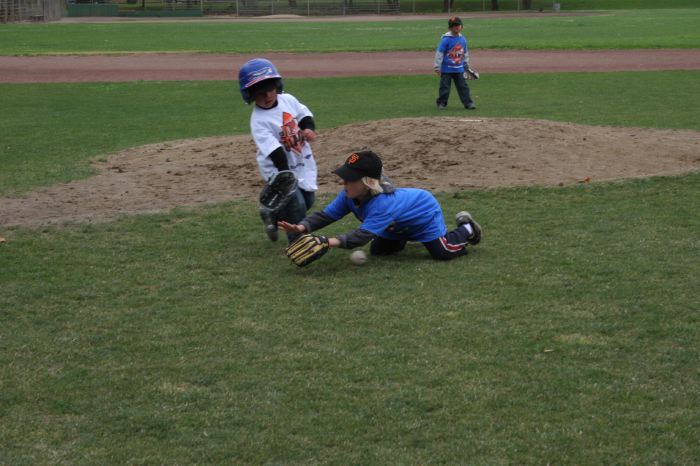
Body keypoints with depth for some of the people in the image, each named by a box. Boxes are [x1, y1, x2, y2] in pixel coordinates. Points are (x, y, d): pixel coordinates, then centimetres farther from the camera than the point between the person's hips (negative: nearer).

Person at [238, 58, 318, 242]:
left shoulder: (288, 100, -5)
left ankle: (272, 215, 41)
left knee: (308, 200, 18)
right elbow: (274, 150, -30)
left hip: (303, 164, 7)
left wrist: (308, 128, -14)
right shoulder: (259, 121, -23)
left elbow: (305, 115, 9)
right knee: (296, 205, -13)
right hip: (279, 170, -7)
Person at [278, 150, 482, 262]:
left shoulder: (382, 204, -47)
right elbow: (325, 215, -24)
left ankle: (466, 229, 22)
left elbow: (362, 235, -56)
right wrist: (302, 227, -44)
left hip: (425, 212, -7)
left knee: (444, 253, -8)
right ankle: (404, 238, 38)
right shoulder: (349, 196, -24)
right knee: (378, 251, 9)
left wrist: (329, 242, -69)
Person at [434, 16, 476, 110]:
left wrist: (466, 64, 24)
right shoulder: (446, 39, -13)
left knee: (463, 86, 7)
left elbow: (465, 53, 18)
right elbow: (439, 53, -12)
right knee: (445, 87, 3)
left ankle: (468, 103, 10)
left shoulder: (462, 39, 5)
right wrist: (437, 66, -13)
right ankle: (441, 103, 15)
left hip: (459, 69, 5)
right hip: (446, 68, -5)